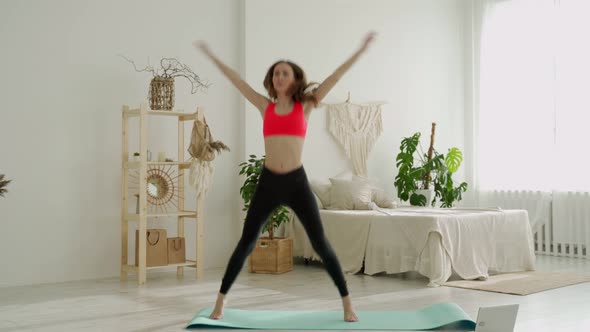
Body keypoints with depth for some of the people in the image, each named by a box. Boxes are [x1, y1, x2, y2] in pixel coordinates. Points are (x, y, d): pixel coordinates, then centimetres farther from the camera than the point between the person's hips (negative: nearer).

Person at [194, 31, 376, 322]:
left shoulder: (305, 106, 5)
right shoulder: (265, 106, 9)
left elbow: (334, 78, 2)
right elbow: (237, 81, 13)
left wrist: (360, 51, 0)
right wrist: (212, 57, 18)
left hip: (297, 182, -2)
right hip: (268, 182, 2)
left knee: (320, 243, 0)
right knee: (246, 242, 6)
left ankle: (347, 303, 10)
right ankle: (220, 301, 17)